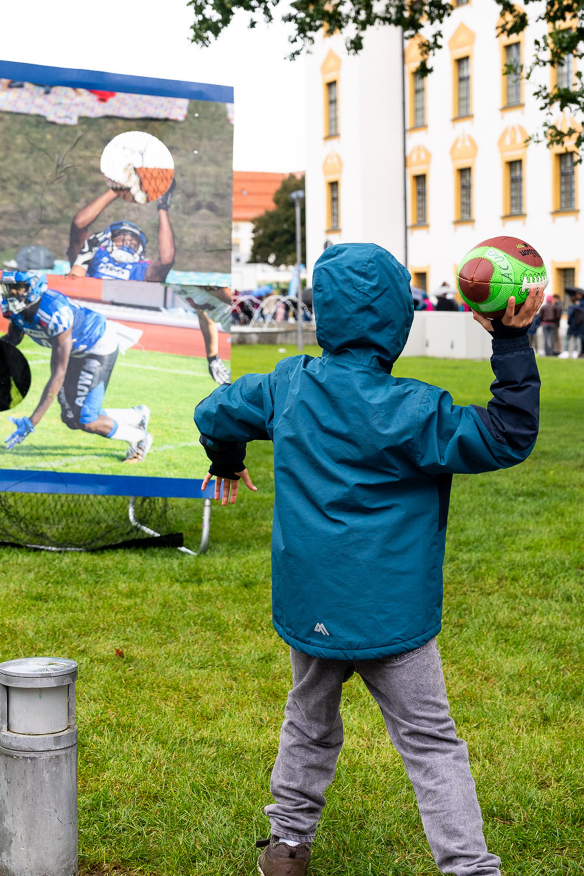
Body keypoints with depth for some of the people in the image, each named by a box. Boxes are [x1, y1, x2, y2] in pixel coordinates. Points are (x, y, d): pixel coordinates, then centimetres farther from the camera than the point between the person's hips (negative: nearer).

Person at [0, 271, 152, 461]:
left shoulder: (55, 311, -39)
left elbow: (58, 374, -39)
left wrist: (32, 421, -41)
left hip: (99, 345, -8)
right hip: (73, 350, 8)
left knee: (85, 421, -15)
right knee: (71, 419, 7)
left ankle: (139, 438, 13)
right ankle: (137, 415, 28)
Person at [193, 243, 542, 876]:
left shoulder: (289, 385, -1)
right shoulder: (407, 412, -19)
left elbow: (217, 412, 15)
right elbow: (507, 438, -16)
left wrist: (227, 462, 36)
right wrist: (512, 344, -16)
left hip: (309, 603, 5)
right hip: (390, 611, -5)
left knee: (310, 721, 24)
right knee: (430, 741, 4)